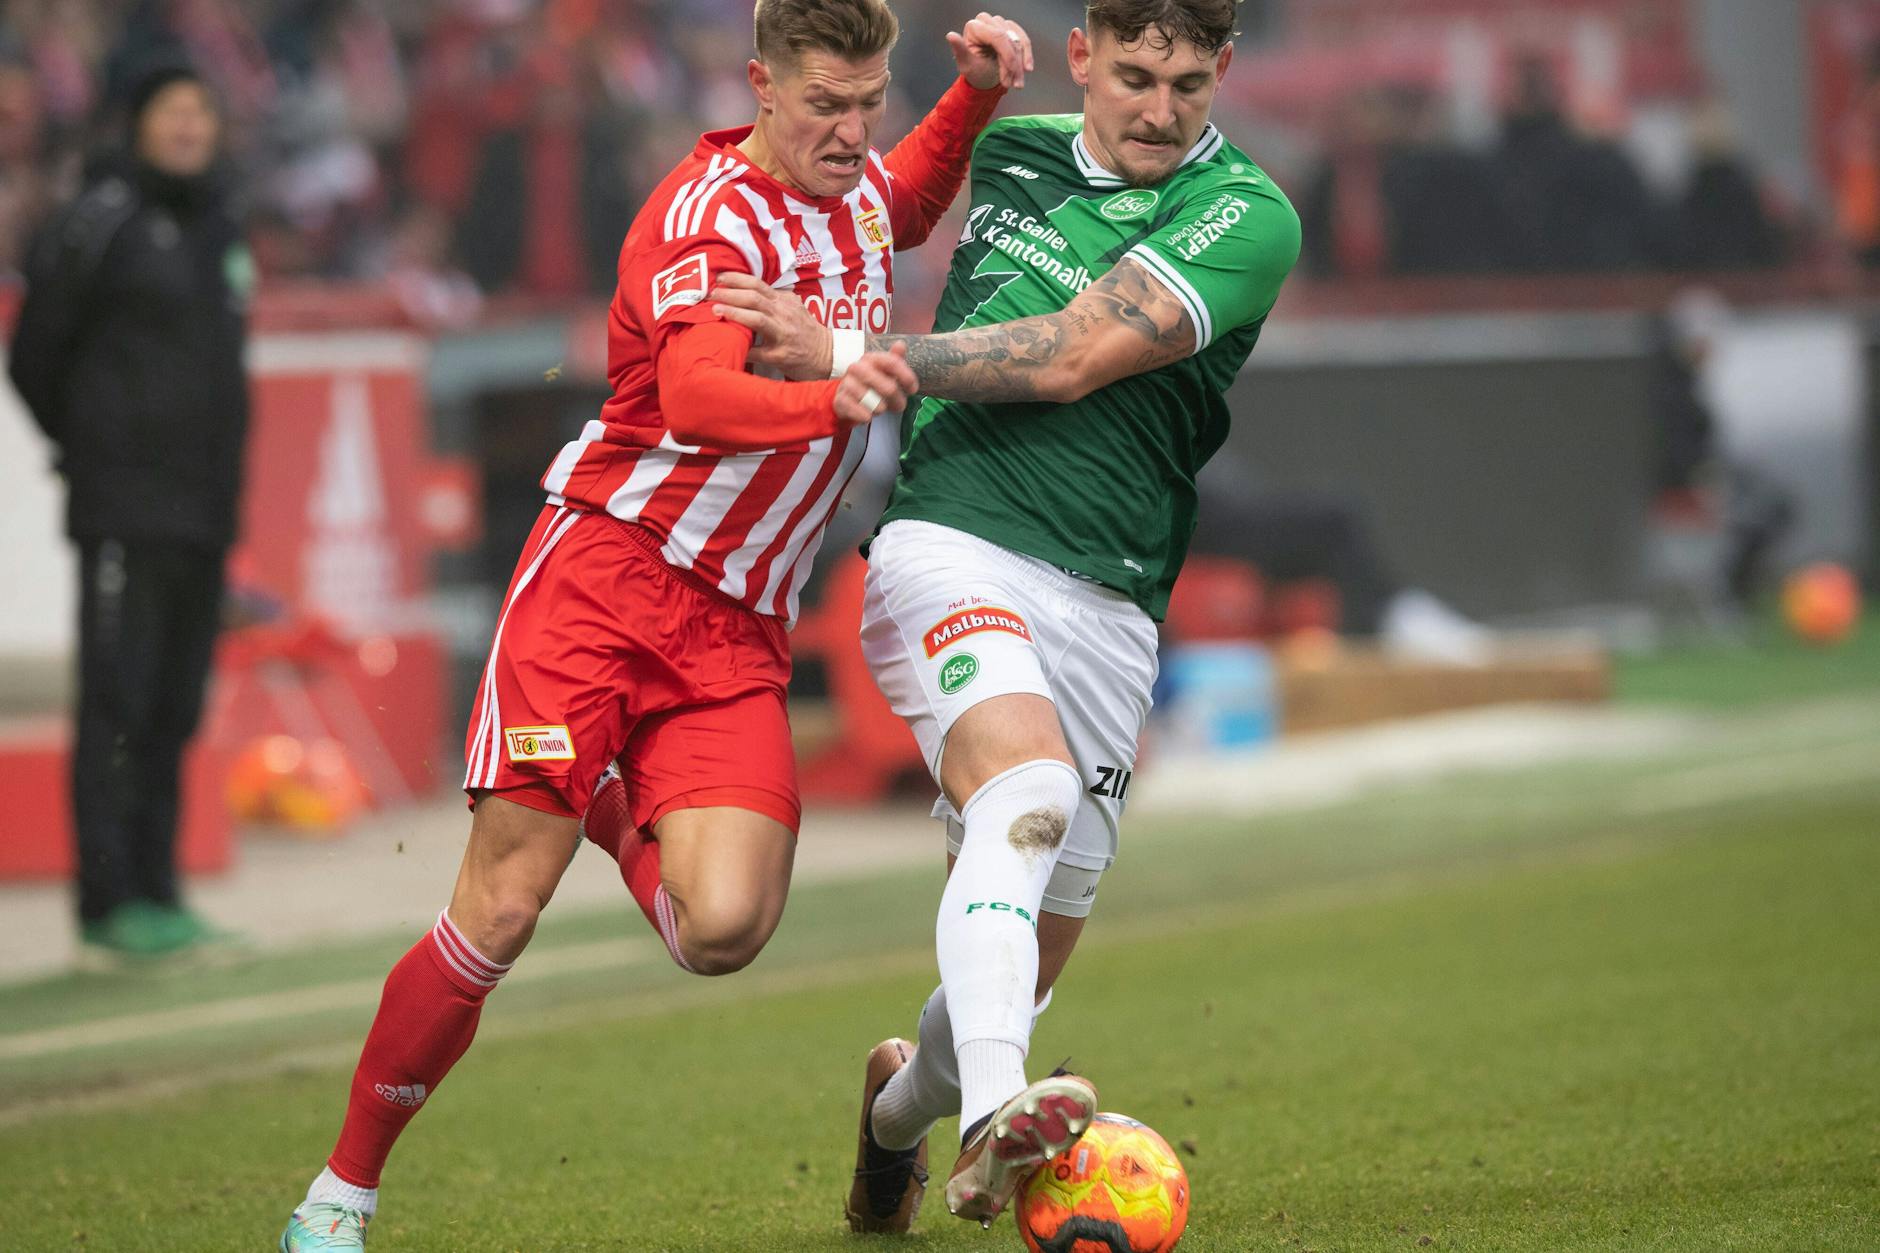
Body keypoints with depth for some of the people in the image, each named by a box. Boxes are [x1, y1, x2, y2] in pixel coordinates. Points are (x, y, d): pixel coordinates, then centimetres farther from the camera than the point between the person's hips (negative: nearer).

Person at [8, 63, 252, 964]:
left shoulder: (219, 228, 15)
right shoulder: (105, 223, -8)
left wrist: (221, 478, 16)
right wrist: (86, 447, 6)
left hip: (204, 508, 7)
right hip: (126, 508, -7)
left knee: (174, 711, 9)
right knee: (118, 703, -8)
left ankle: (155, 896, 14)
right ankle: (110, 906, -9)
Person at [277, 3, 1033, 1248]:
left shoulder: (853, 191, 11)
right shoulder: (705, 216, -14)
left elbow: (912, 202, 38)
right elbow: (695, 397, -33)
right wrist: (832, 399, -52)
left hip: (740, 633, 6)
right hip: (604, 577, -6)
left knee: (725, 931, -16)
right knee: (501, 915, -11)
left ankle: (623, 818, 20)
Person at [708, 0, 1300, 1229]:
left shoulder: (1246, 216, -5)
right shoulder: (1013, 153, 9)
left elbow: (1071, 357, -14)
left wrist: (843, 355, -13)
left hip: (1106, 608, 0)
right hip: (955, 545, 0)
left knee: (1027, 965, 6)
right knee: (1026, 796, -32)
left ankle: (903, 1103, 40)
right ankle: (991, 1111, -49)